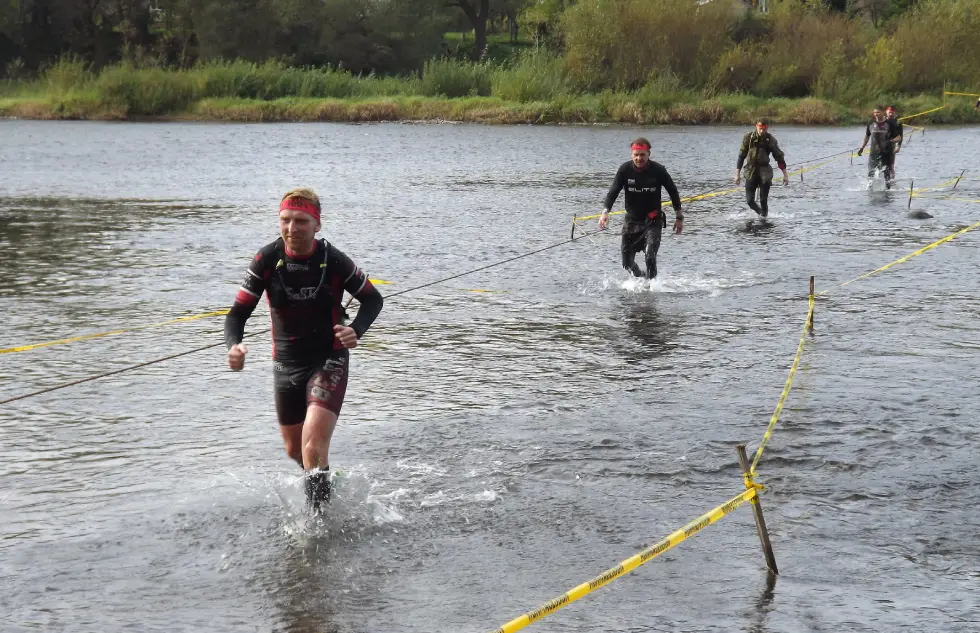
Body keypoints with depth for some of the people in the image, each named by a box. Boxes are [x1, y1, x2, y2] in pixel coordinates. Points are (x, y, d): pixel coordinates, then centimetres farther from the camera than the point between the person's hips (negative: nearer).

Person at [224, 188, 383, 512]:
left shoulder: (334, 261, -16)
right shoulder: (267, 259, -12)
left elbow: (373, 299, -1)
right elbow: (238, 312, -10)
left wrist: (356, 330, -22)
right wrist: (234, 345, -32)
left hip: (328, 362, -4)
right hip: (286, 364, 4)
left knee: (313, 447, -23)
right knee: (295, 451, 21)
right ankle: (329, 485, 51)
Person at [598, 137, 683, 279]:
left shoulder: (658, 170, -10)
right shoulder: (625, 169, -8)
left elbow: (673, 192, 2)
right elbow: (613, 192, -12)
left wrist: (679, 217, 5)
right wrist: (605, 212, -29)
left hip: (652, 220, -2)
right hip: (632, 220, 3)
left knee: (650, 256, -22)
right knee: (627, 262, 7)